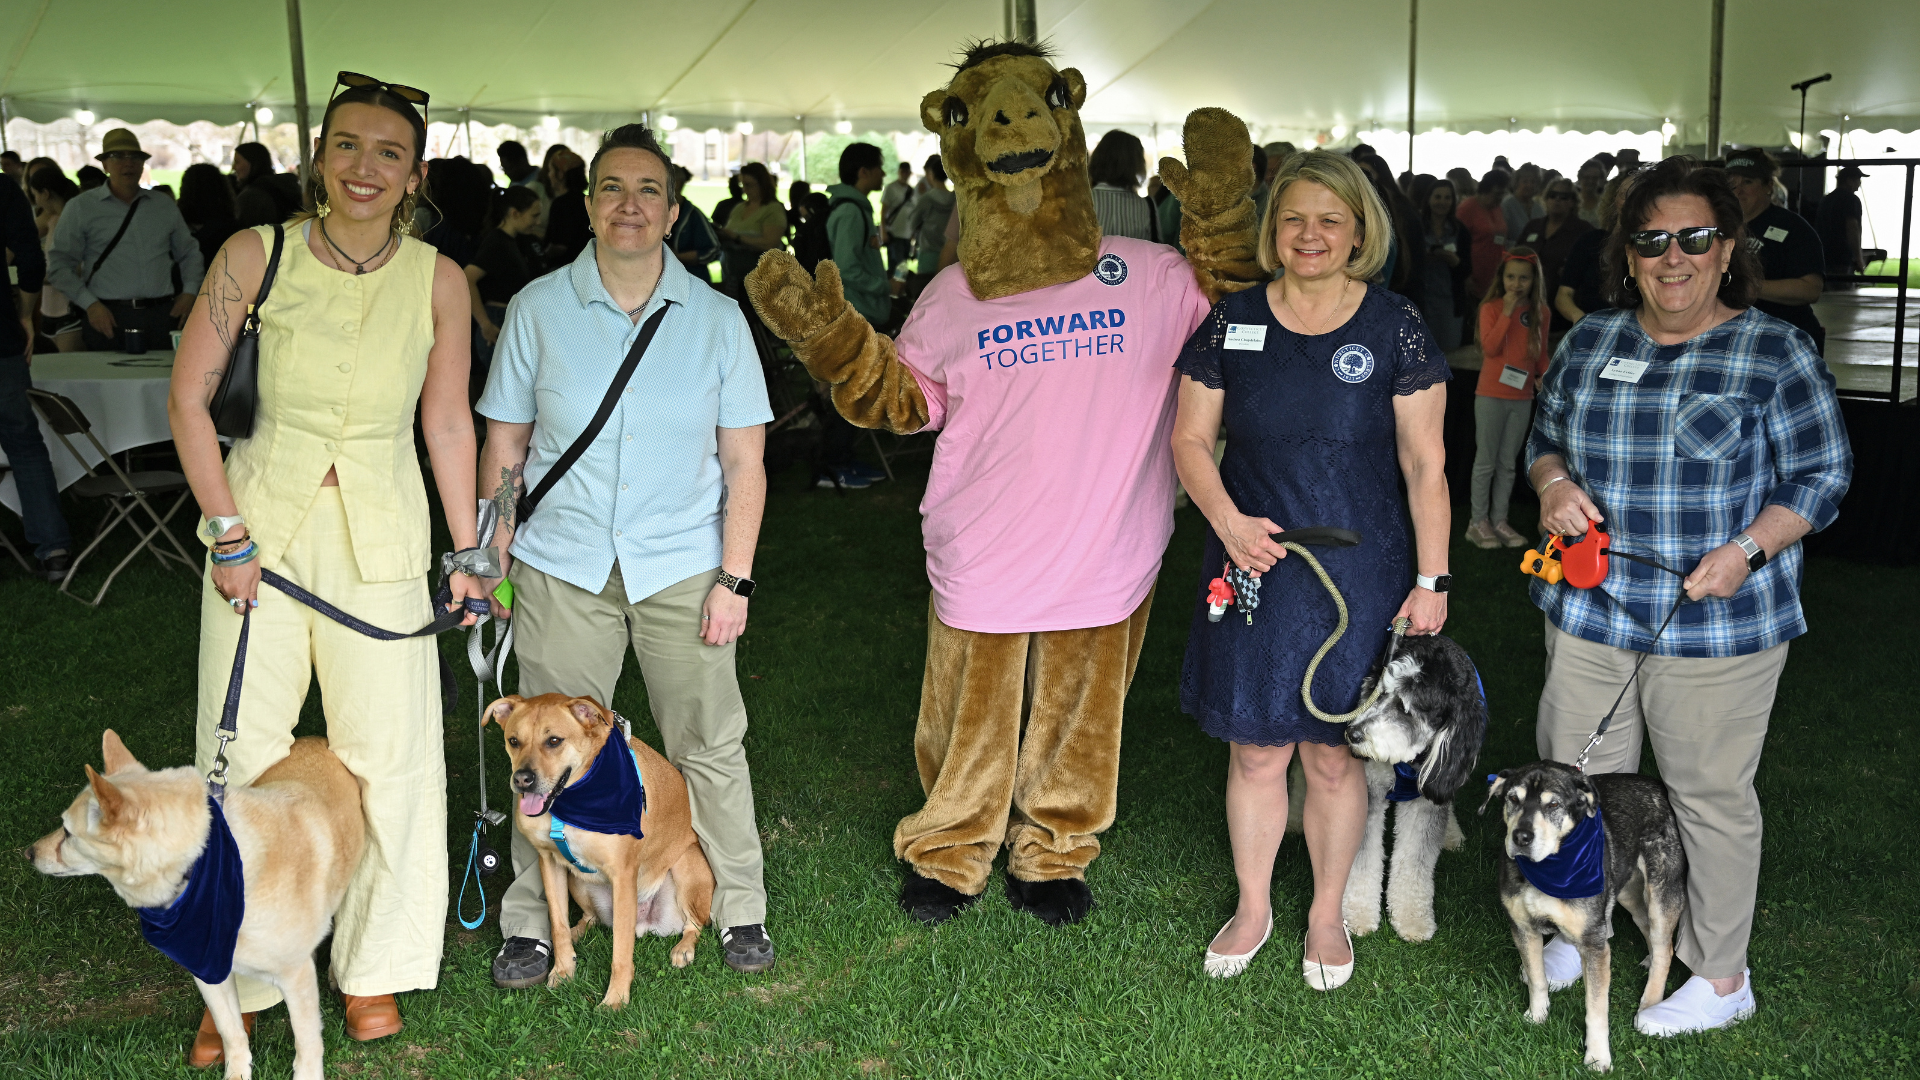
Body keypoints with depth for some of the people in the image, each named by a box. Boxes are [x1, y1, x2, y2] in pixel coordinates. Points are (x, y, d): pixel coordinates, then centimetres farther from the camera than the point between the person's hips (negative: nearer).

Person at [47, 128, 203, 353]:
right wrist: (90, 304, -9)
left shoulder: (165, 207, 16)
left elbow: (189, 254, 24)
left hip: (162, 317, 3)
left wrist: (189, 292, 7)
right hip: (108, 318, -2)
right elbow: (59, 264, 2)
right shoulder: (80, 207, 6)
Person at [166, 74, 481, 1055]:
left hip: (380, 536, 0)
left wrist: (467, 554, 7)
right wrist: (229, 534, -7)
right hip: (261, 520, 0)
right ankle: (239, 980, 23)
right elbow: (188, 399, -1)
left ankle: (374, 965, 24)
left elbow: (448, 424, 5)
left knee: (389, 755, 3)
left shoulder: (437, 281, -3)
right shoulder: (255, 255, -5)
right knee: (242, 753, 6)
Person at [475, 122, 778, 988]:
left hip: (682, 566, 0)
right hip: (563, 566, 0)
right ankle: (533, 921, 21)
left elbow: (744, 462, 1)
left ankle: (739, 909, 22)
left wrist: (734, 579, -4)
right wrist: (491, 559, 2)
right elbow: (504, 444, 6)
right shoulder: (537, 309, 1)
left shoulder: (717, 318, 0)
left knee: (710, 744, 6)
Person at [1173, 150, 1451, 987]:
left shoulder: (1395, 328, -4)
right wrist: (1226, 519, -13)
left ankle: (1326, 914, 30)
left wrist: (1431, 579, -5)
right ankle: (1253, 908, 30)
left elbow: (1425, 464, -2)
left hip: (1359, 573, -1)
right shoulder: (1230, 322, 1)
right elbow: (1190, 438, 4)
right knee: (1255, 749, 9)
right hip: (1252, 566, 2)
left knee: (1334, 754, 9)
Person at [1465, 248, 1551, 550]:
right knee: (1486, 461, 2)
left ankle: (1499, 520, 17)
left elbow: (1541, 353, 12)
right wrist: (1507, 312, -22)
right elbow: (1490, 348, -19)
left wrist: (1545, 376, -5)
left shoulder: (1540, 312, 5)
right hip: (1491, 395, -4)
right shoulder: (1491, 307, -7)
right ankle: (1477, 522, 7)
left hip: (1522, 397, 4)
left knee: (1508, 463, 10)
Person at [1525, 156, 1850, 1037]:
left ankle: (1720, 976, 24)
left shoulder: (1775, 354, -7)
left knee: (1710, 793, 6)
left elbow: (1821, 477, -4)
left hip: (1716, 623, -4)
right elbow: (1545, 436, 18)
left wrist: (1748, 549, -18)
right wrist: (1553, 483, -5)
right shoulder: (1588, 343, 6)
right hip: (1589, 608, 5)